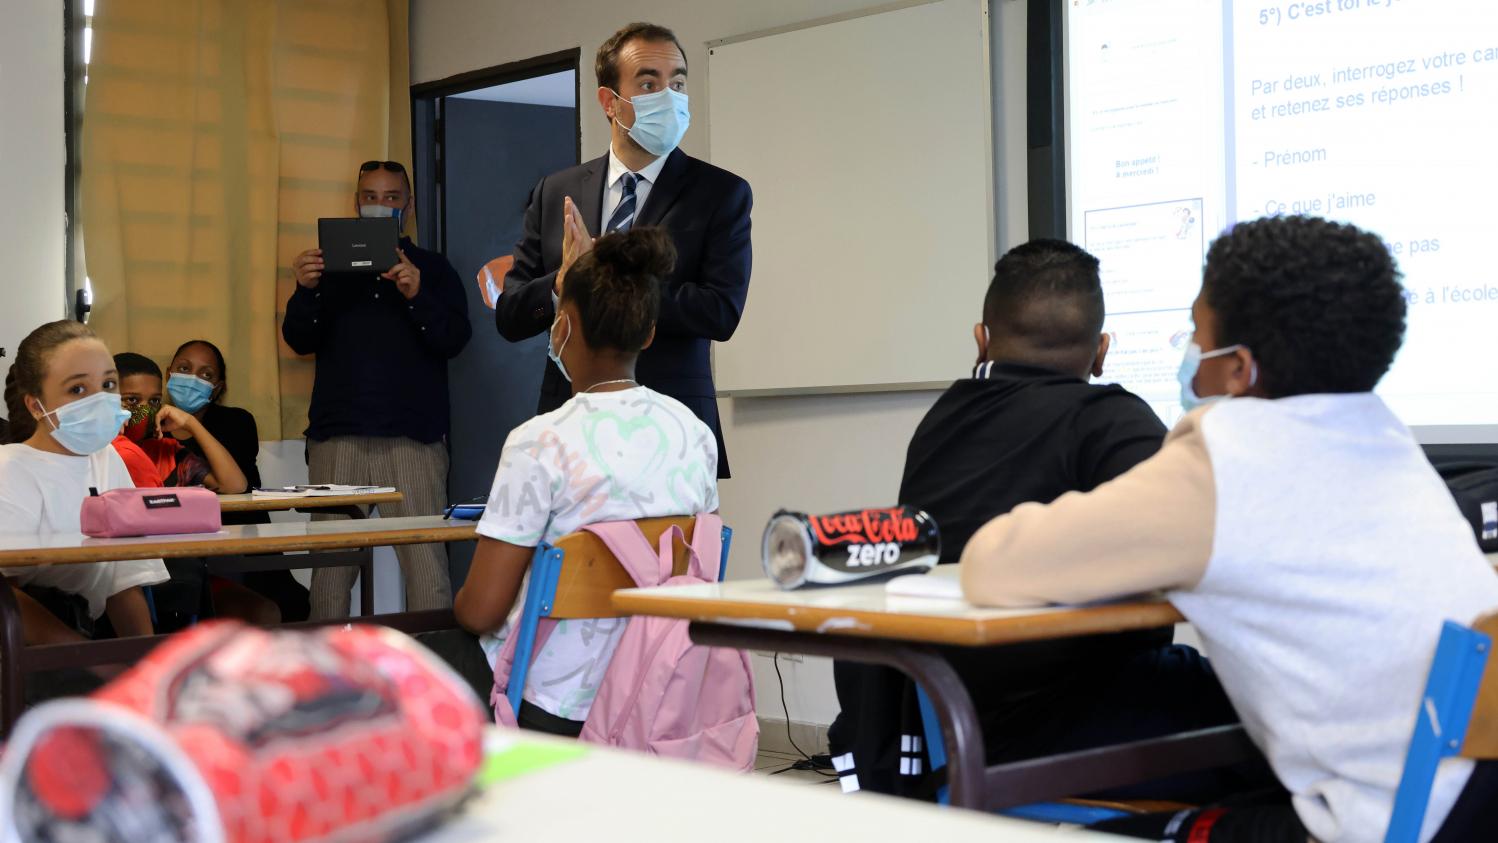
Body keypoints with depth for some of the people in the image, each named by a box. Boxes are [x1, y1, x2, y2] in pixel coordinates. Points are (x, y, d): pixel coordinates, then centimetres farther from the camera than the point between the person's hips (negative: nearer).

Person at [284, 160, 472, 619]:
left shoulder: (432, 268, 14)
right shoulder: (331, 265, 17)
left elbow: (454, 339, 0)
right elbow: (300, 341, 8)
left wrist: (416, 296, -18)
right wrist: (306, 290, -11)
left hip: (413, 436, -1)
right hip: (337, 436, 1)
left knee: (427, 561, -10)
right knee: (330, 563, -2)